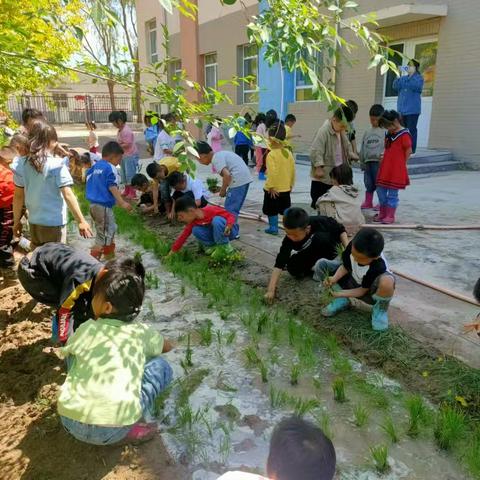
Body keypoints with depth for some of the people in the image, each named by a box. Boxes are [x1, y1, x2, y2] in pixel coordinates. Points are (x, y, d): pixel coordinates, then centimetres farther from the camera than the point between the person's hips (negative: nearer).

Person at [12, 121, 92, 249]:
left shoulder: (22, 164, -1)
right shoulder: (57, 164, -16)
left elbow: (18, 196, 4)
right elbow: (68, 195, -20)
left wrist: (16, 221, 14)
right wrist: (81, 221, -17)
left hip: (34, 222, 5)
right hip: (54, 223, -5)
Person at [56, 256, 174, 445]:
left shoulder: (86, 329, 9)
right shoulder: (142, 332, 9)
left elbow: (64, 352, 32)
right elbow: (167, 347, 32)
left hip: (71, 423, 2)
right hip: (115, 429, -2)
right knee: (160, 366, 16)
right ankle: (142, 422, 9)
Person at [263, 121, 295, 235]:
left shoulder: (271, 154, -19)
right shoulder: (288, 153, 1)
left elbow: (273, 173, -25)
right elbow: (292, 170, 5)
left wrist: (271, 187, -18)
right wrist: (291, 184, 16)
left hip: (274, 189, -6)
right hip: (286, 188, 6)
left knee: (272, 210, 8)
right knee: (286, 208, 16)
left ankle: (273, 227, 15)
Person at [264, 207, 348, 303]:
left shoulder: (319, 222, -36)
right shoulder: (289, 240, -31)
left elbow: (340, 230, -18)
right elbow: (279, 265, -33)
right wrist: (271, 290, -39)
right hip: (309, 254, 2)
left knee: (321, 237, -35)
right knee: (293, 269, -22)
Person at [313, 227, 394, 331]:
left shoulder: (379, 267, -36)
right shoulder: (353, 246, -25)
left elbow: (363, 290, -23)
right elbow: (345, 266, -9)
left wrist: (340, 293, -30)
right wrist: (334, 279, -27)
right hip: (352, 281, 5)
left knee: (387, 281, -43)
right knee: (321, 265, -13)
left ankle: (380, 309, -7)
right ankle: (342, 301, 0)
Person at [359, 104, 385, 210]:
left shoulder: (385, 131, -2)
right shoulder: (367, 132, 16)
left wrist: (383, 154, -24)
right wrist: (362, 162, 16)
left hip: (379, 162, -5)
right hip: (367, 162, 5)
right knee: (368, 183, 12)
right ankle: (368, 202, 22)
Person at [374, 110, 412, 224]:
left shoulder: (404, 134, -11)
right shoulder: (389, 134, 13)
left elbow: (409, 151, -11)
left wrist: (402, 164, -6)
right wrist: (384, 158, 8)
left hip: (396, 170, -8)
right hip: (385, 168, 8)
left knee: (392, 193, -2)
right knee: (380, 190, 11)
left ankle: (390, 216, 7)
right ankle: (382, 213, 22)